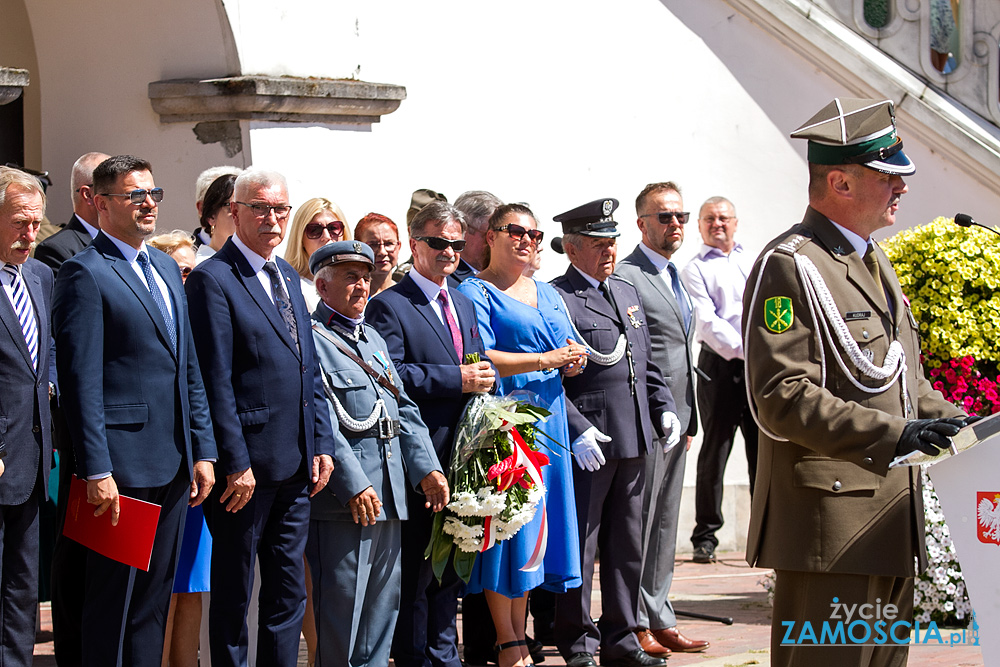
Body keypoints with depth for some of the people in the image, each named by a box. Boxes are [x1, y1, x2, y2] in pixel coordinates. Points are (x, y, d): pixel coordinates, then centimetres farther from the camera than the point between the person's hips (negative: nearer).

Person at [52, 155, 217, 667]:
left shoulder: (166, 269, 17)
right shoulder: (85, 273, -8)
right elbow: (82, 382, -13)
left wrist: (203, 451, 13)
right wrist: (96, 471, -18)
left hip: (173, 467, 8)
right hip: (123, 469, -8)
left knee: (154, 597, 12)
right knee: (117, 600, -2)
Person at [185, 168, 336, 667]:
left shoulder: (287, 276, 16)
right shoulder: (213, 279, -10)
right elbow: (215, 382, -14)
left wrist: (322, 444, 10)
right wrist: (236, 464, -17)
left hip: (296, 467, 8)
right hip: (246, 467, -8)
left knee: (288, 593, 11)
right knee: (234, 593, 3)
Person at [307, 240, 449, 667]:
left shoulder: (373, 340, 22)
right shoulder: (309, 339, -7)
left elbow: (404, 408, 20)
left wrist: (426, 468, 7)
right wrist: (353, 485, -21)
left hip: (390, 495, 9)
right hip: (343, 499, -8)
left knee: (384, 602, 12)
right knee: (342, 604, -6)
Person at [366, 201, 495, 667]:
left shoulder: (464, 306, 20)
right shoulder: (389, 306, -6)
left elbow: (480, 367, 22)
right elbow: (388, 374, -19)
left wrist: (482, 377, -2)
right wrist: (456, 379, -20)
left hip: (463, 453, 8)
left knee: (452, 560, 14)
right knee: (416, 565, -2)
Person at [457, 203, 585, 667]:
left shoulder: (548, 294, 21)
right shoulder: (474, 292, -2)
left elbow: (570, 357, 18)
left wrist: (573, 358, -7)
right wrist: (545, 359, -17)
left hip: (547, 418, 7)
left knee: (533, 522, 5)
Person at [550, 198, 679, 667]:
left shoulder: (627, 292, 18)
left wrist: (664, 407, 10)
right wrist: (578, 431, -20)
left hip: (634, 441, 8)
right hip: (586, 444, -8)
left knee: (627, 545, 13)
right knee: (580, 546, 0)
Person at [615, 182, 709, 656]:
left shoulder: (675, 278, 18)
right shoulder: (626, 277, -11)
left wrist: (688, 419, 19)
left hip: (677, 420, 9)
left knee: (664, 524, 12)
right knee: (638, 523, -3)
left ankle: (659, 619, 18)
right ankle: (634, 623, 4)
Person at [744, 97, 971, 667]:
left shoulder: (875, 261, 20)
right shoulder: (788, 266, -12)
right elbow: (784, 398, -20)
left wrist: (954, 421, 9)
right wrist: (891, 434, -25)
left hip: (892, 524, 10)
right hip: (830, 528, -10)